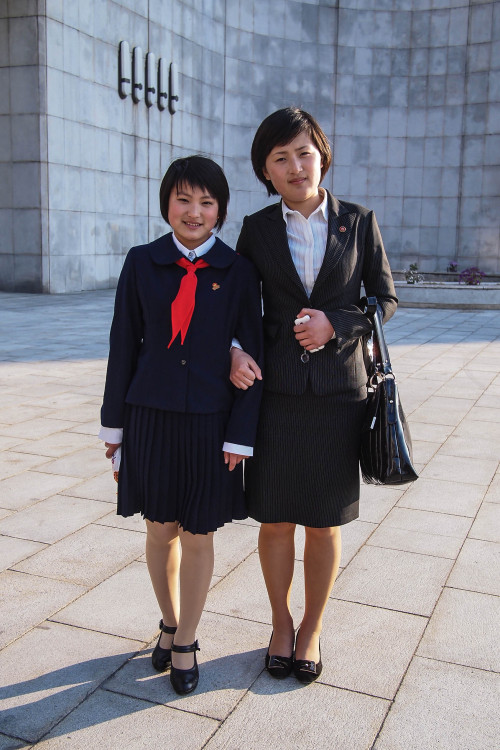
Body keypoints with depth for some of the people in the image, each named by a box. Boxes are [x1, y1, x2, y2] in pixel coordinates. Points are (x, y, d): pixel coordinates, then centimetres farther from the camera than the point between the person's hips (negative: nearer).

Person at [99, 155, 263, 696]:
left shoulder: (237, 271, -4)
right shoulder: (142, 263, 0)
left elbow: (252, 353, -3)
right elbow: (124, 345, 3)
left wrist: (241, 434, -7)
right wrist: (114, 421, 4)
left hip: (210, 421, -1)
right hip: (152, 416, 2)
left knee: (198, 535, 10)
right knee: (160, 528, 14)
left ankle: (186, 641, 31)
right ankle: (169, 623, 40)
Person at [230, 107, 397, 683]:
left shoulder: (358, 222, 2)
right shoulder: (257, 228, 3)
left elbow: (385, 299, 5)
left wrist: (336, 324, -12)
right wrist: (233, 349, -9)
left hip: (338, 392, 0)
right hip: (275, 391, 1)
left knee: (324, 524, 10)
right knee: (275, 521, 9)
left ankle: (312, 628, 32)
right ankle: (281, 624, 32)